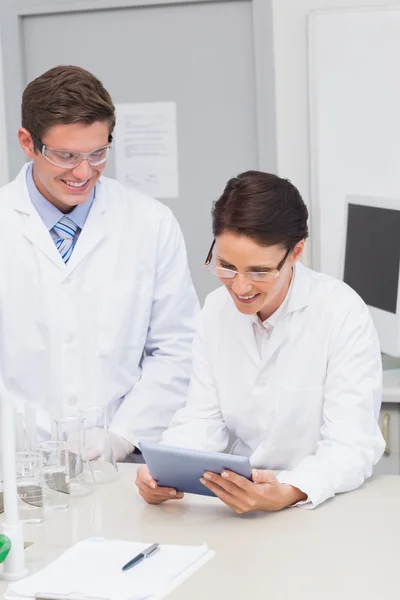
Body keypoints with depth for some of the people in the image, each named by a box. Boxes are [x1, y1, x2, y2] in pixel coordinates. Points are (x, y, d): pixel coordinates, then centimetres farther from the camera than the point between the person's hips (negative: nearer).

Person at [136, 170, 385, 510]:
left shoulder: (342, 313, -13)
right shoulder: (217, 309, 4)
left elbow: (352, 447, -18)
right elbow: (203, 420, 3)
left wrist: (288, 493, -36)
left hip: (323, 507, -4)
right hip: (235, 509, 4)